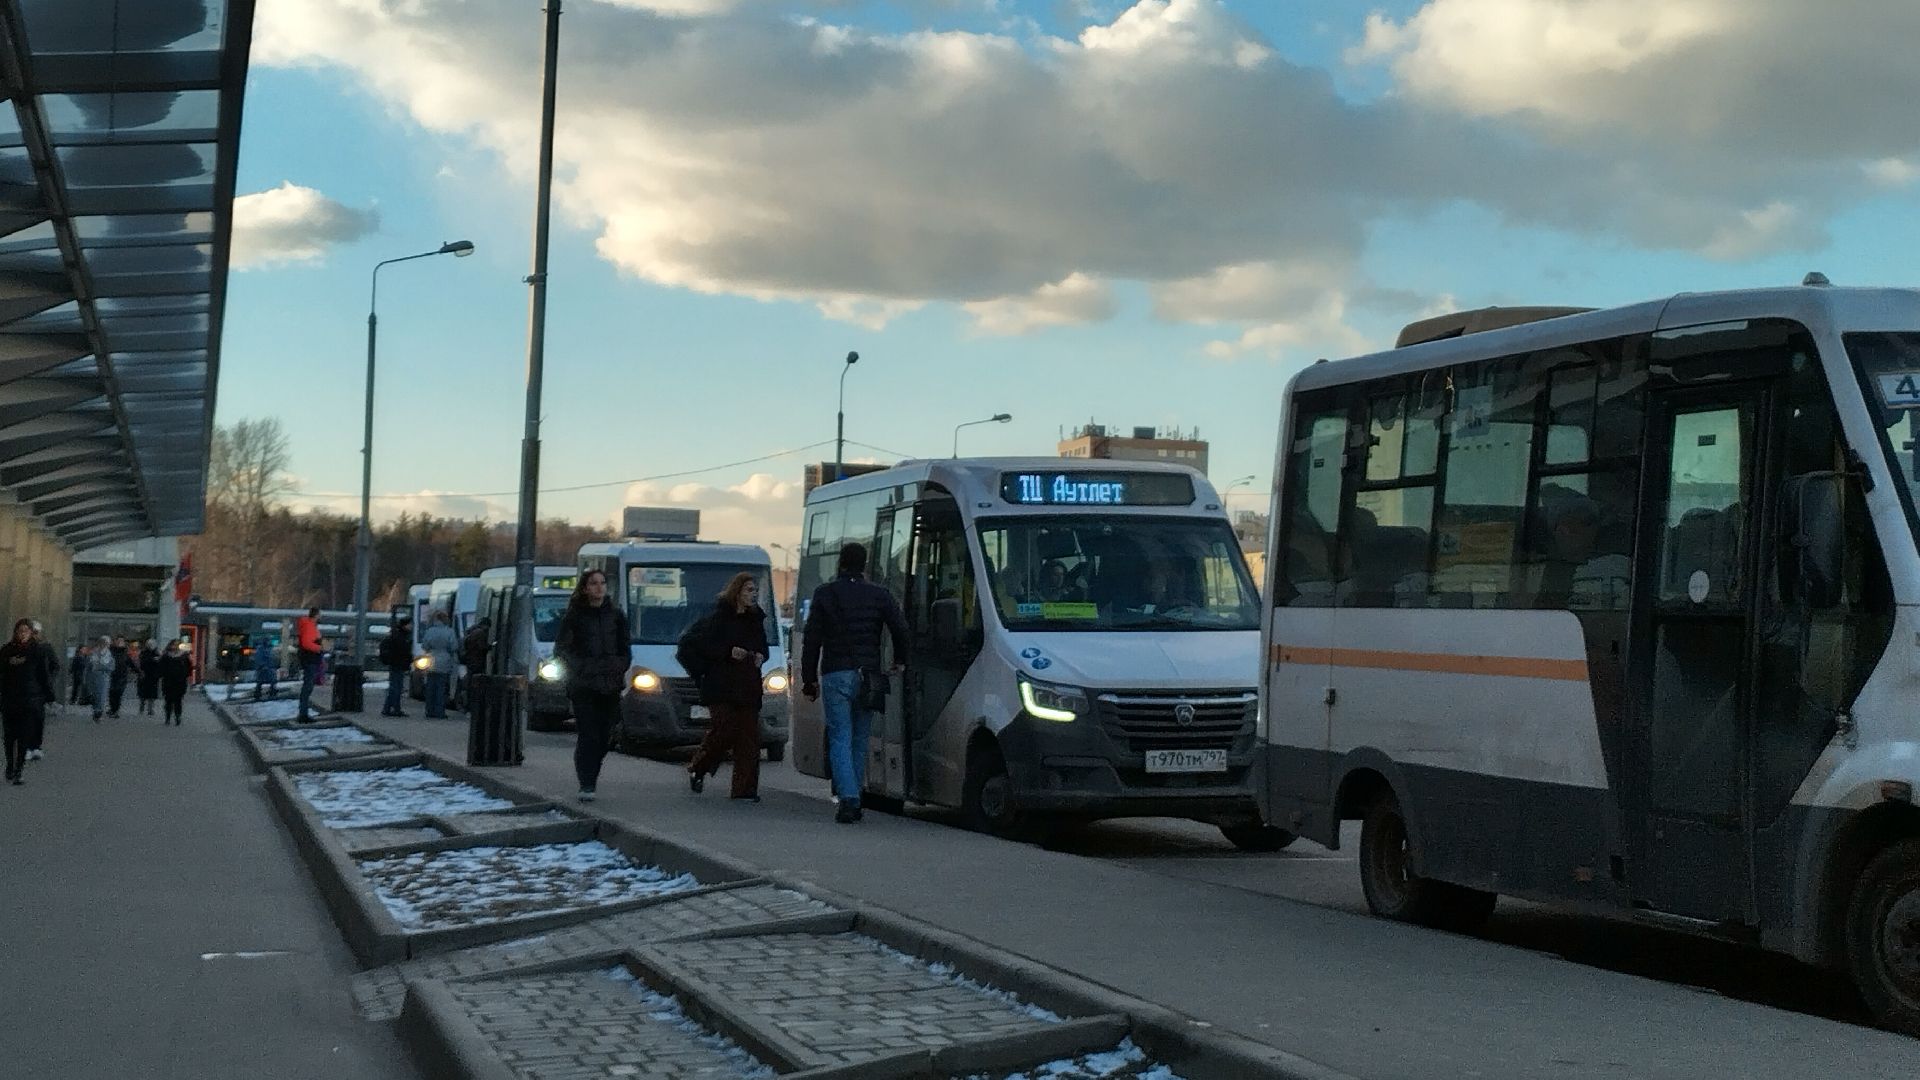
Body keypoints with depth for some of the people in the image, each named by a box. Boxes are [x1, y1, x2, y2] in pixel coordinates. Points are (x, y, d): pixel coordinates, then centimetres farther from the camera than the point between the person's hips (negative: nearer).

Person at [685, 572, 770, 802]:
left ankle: (745, 788, -1)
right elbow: (700, 644, -8)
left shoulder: (756, 619, 15)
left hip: (748, 688, 5)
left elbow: (763, 647, 25)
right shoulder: (720, 617, -4)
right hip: (722, 687, -5)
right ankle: (697, 769, 16)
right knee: (724, 730, -10)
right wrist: (729, 652, -18)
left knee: (749, 736, -2)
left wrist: (761, 656, 2)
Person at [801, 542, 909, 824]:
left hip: (836, 675, -2)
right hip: (868, 675, 2)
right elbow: (900, 628, 0)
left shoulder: (825, 594, 3)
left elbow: (812, 639, 1)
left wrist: (809, 680, 6)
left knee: (840, 739, -4)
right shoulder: (878, 595, 7)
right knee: (860, 740, 12)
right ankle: (854, 799, 14)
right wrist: (899, 661, 18)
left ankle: (848, 798, -19)